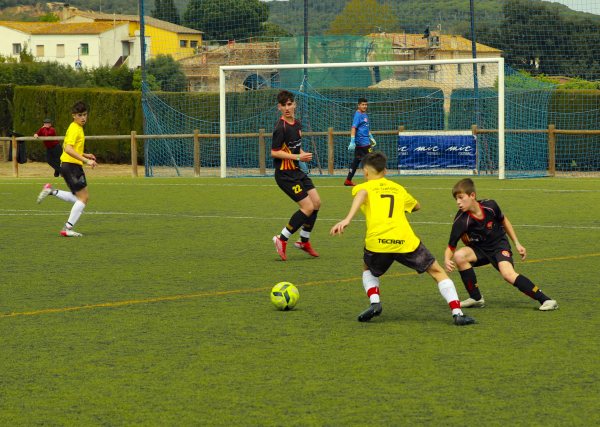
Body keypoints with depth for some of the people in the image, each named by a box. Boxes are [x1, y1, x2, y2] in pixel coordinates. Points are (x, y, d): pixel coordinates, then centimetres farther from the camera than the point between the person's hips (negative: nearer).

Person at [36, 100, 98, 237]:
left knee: (80, 199, 12)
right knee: (83, 197, -8)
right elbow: (68, 149, -27)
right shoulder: (74, 129, -14)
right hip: (72, 165, -10)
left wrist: (85, 155, 21)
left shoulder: (77, 128, 17)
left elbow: (68, 148, 28)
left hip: (70, 166, 10)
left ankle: (52, 191, 11)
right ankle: (68, 229, -7)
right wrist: (85, 160, -30)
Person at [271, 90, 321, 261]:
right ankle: (282, 239, -2)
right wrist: (298, 157, -21)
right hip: (285, 174, -9)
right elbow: (274, 152, -20)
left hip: (297, 171, 9)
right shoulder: (281, 128, -17)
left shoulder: (297, 124, 10)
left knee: (316, 202, 7)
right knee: (308, 207, -12)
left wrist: (303, 153, 3)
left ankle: (304, 241, 21)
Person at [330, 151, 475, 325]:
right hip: (406, 241, 1)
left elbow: (362, 194, -10)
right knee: (438, 272, 16)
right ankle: (457, 312, 1)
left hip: (377, 241, -1)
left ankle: (375, 303, 6)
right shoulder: (398, 188, 28)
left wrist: (347, 219, -24)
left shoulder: (363, 187, 17)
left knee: (368, 270, 31)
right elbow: (417, 206, 47)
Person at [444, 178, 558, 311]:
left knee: (508, 274, -28)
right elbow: (451, 247, -19)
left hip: (499, 244, -1)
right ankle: (476, 298, -11)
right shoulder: (461, 221, -24)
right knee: (460, 256, -29)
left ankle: (546, 300, -20)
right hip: (479, 249, 1)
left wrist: (517, 243, 4)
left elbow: (504, 222, 4)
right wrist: (447, 260, -41)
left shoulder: (490, 206, -18)